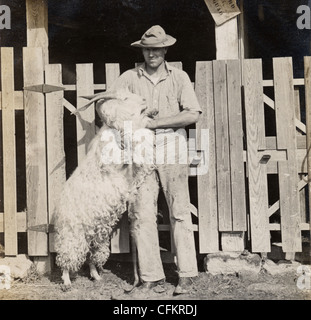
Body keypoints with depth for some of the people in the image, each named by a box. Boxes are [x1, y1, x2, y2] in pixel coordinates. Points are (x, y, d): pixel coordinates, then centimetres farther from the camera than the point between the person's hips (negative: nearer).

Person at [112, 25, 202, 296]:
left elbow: (193, 114, -4)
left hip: (171, 145, -2)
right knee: (142, 214, 0)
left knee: (179, 212, 0)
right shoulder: (129, 78, 11)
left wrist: (155, 122, -9)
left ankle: (186, 274, 8)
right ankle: (151, 275, 9)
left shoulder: (178, 77, 6)